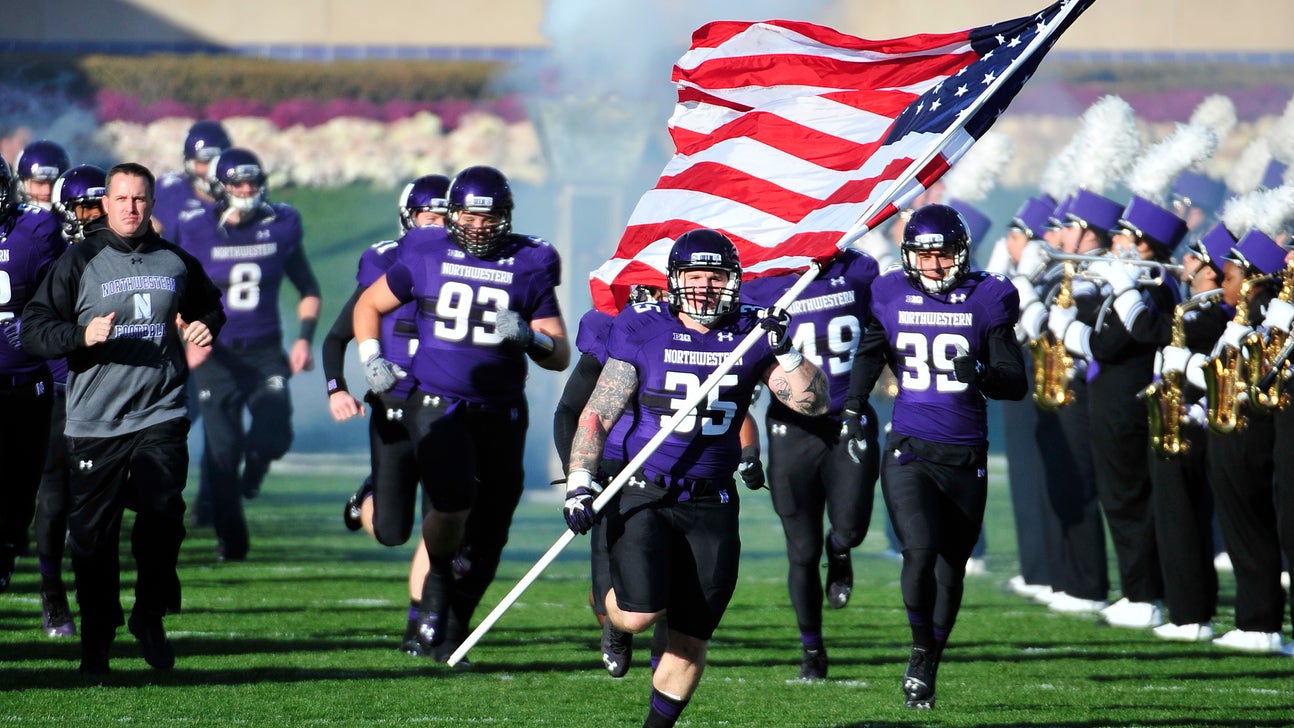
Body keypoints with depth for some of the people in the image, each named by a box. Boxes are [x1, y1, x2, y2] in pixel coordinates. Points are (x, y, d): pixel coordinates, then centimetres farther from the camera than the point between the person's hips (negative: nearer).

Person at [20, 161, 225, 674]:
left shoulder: (176, 263, 11)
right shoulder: (78, 262, 2)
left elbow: (210, 305, 30)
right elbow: (34, 328, -1)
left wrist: (205, 327, 7)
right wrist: (83, 335, -17)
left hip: (160, 414, 1)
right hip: (94, 420, -1)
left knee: (161, 513, -18)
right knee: (93, 535, 2)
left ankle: (149, 615, 4)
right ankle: (96, 642, 16)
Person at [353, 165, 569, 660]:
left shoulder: (529, 267, 2)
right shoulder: (426, 256, 2)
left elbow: (560, 356, 5)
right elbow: (369, 305, 17)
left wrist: (530, 337, -15)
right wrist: (371, 359, 3)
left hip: (500, 413, 2)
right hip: (436, 404, -2)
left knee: (487, 534, 5)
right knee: (453, 500, -26)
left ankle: (454, 628, 24)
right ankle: (438, 578, 3)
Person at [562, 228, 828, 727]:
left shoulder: (749, 336, 2)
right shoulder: (643, 331, -3)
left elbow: (813, 403, -2)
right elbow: (598, 414, -1)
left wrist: (784, 350, -17)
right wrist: (580, 482, -11)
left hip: (711, 504, 2)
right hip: (644, 495, -2)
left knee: (690, 641, 4)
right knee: (639, 617, -18)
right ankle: (614, 610, 18)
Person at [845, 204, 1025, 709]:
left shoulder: (986, 300, -2)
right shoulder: (891, 296, 1)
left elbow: (1015, 383, -2)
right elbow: (870, 356, 18)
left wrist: (979, 374, -22)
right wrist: (852, 412, 10)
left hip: (966, 458, 1)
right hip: (909, 452, -1)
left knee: (950, 571, 8)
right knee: (920, 551, -21)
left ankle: (928, 668, 27)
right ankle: (921, 646, 2)